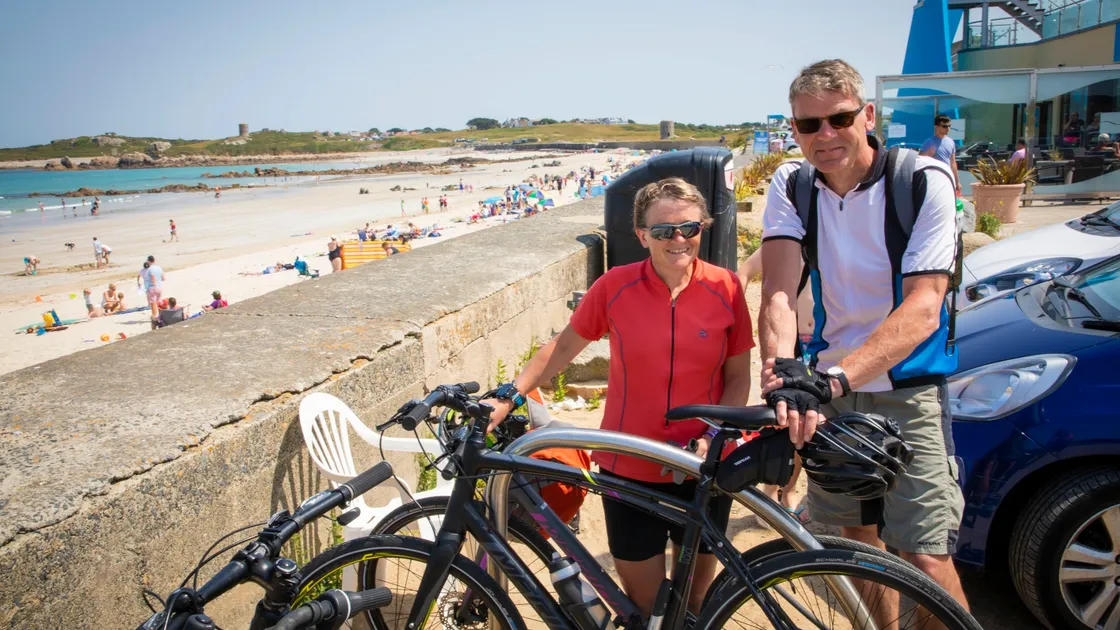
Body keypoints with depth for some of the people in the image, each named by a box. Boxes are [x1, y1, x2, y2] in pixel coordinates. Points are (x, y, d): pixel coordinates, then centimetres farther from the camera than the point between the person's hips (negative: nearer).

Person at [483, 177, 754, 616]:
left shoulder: (724, 288, -7)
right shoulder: (616, 286, -9)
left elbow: (738, 377, -1)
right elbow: (564, 346, 2)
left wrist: (711, 439, -14)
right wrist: (507, 398, -5)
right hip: (629, 469, -1)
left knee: (693, 590, 20)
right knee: (643, 602, 12)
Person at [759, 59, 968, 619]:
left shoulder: (924, 181, -13)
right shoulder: (792, 187, -3)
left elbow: (921, 308, -24)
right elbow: (778, 293, -18)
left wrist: (836, 377, -38)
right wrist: (781, 373, -37)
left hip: (908, 393, -3)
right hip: (829, 390, 4)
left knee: (925, 562, -8)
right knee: (859, 538, 16)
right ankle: (882, 623, 37)